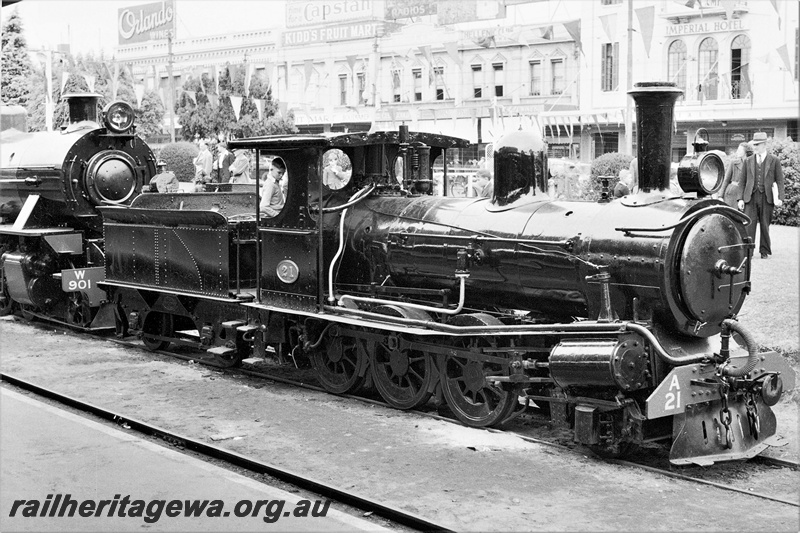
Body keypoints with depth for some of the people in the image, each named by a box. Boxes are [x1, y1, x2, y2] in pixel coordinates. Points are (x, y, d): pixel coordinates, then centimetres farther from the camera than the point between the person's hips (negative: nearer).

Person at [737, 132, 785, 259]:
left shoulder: (774, 161, 5)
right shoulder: (748, 161, 11)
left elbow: (779, 181, 3)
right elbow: (742, 181, 11)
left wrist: (780, 198, -8)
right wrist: (740, 198, 2)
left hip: (767, 197, -1)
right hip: (751, 197, 1)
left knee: (765, 225, 5)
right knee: (749, 224, -8)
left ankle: (765, 251, 17)